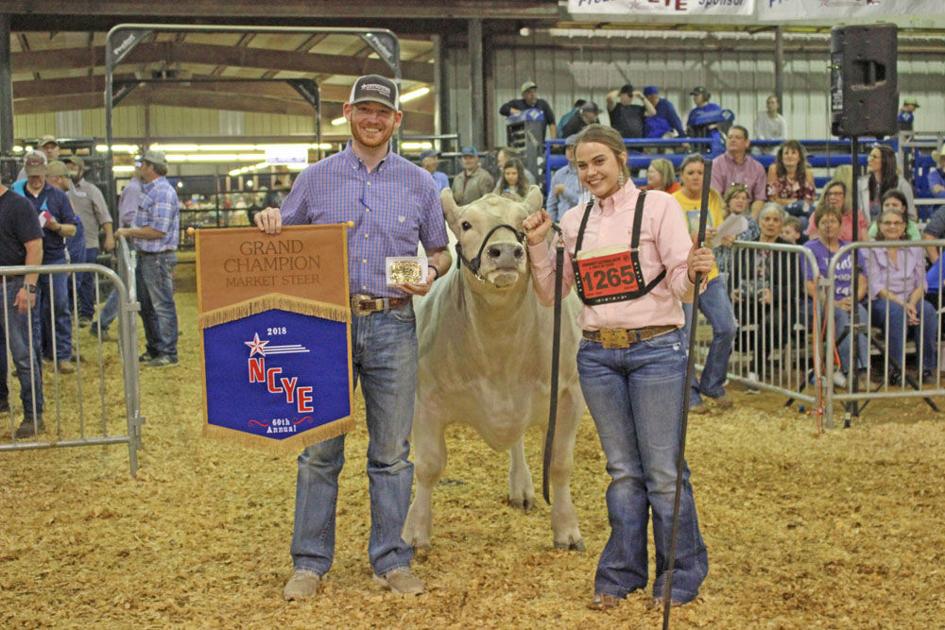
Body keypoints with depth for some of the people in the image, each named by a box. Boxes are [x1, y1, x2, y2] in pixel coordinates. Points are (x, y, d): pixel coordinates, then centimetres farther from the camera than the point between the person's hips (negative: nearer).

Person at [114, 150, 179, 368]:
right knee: (145, 305, 16)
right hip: (145, 256, 10)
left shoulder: (164, 192, -16)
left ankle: (168, 353, 3)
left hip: (159, 257, -10)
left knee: (163, 306, -4)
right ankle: (154, 350, 26)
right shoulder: (147, 190, 15)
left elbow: (158, 231, -21)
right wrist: (128, 232, 8)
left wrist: (130, 232, -14)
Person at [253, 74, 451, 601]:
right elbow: (285, 241, 14)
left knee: (393, 452, 7)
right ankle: (310, 562, 14)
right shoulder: (317, 178, 7)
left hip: (393, 325, 1)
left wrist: (431, 274, -7)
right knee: (320, 450, 4)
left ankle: (391, 559, 19)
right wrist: (269, 222, -7)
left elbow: (440, 250, 15)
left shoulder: (419, 183, 8)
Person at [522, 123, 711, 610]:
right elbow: (551, 293, 12)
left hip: (656, 350, -4)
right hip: (597, 354, 4)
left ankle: (682, 577, 16)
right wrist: (537, 245, -1)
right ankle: (621, 574, 23)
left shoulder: (658, 206, -4)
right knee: (623, 470, 13)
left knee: (664, 471, 0)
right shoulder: (575, 220, 9)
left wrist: (694, 271, -30)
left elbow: (681, 287, -8)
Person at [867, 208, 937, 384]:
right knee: (896, 311, -37)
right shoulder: (872, 251, 3)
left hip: (910, 301, 3)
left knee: (928, 310, -30)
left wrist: (911, 303, -14)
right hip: (881, 303, -3)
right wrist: (901, 303, -20)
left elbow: (920, 284, 7)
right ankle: (896, 368, -33)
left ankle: (928, 367, -24)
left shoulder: (915, 250, 14)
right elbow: (876, 286, -7)